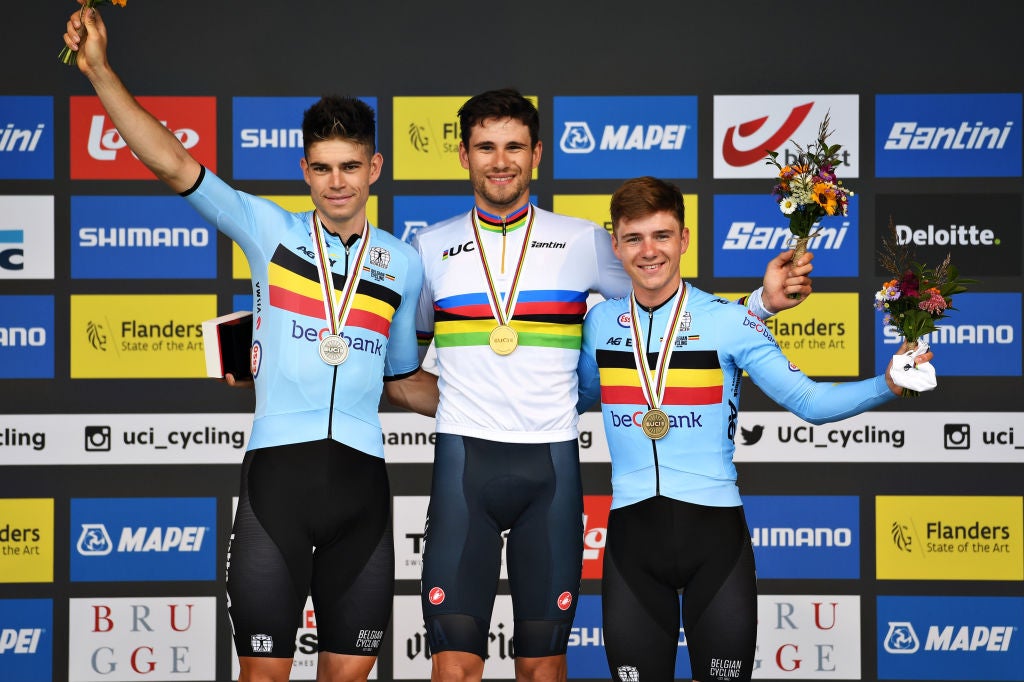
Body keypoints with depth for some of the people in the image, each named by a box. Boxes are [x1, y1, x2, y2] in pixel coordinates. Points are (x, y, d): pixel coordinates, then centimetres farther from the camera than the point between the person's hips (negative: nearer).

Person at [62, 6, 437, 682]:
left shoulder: (403, 263, 13)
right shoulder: (271, 231, 6)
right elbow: (171, 161, 0)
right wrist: (99, 69, -6)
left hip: (361, 476, 2)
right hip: (277, 470, -2)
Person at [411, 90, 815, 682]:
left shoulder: (582, 243, 7)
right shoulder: (432, 248, 9)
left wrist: (764, 300, -2)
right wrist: (448, 403, 5)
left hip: (551, 463, 0)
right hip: (465, 460, 0)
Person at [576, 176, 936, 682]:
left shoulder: (729, 322, -3)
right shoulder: (600, 323, 7)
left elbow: (809, 400, -5)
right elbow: (578, 398, 23)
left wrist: (888, 384, -19)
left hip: (714, 531, -2)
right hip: (631, 532, 2)